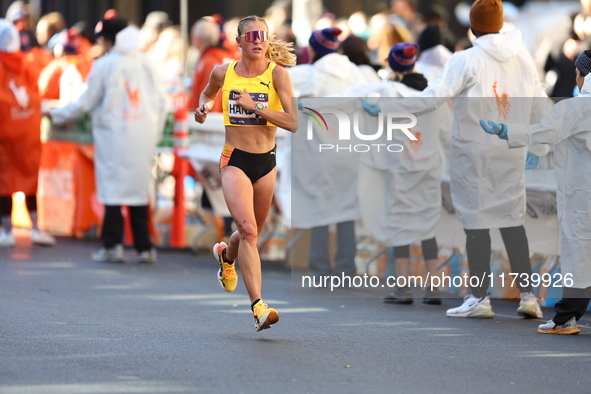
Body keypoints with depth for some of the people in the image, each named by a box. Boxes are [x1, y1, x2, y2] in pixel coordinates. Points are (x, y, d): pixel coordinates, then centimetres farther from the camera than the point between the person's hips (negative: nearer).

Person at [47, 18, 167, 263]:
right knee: (139, 188, 9)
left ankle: (112, 245, -2)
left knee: (113, 187, 1)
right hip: (143, 137, 4)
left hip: (114, 135, -4)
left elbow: (86, 103, -2)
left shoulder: (104, 65, -6)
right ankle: (144, 247, 8)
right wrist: (154, 134, 17)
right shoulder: (145, 63, 6)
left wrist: (56, 115, 13)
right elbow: (161, 101, 7)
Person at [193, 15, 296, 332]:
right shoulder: (222, 73, 0)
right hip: (234, 161, -1)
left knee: (252, 233, 18)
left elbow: (294, 122, -16)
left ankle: (226, 255, 55)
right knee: (248, 229, -20)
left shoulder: (277, 73, -7)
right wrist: (203, 107, 5)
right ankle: (258, 307, -24)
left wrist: (255, 106, -20)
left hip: (266, 163, 2)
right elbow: (208, 93, 25)